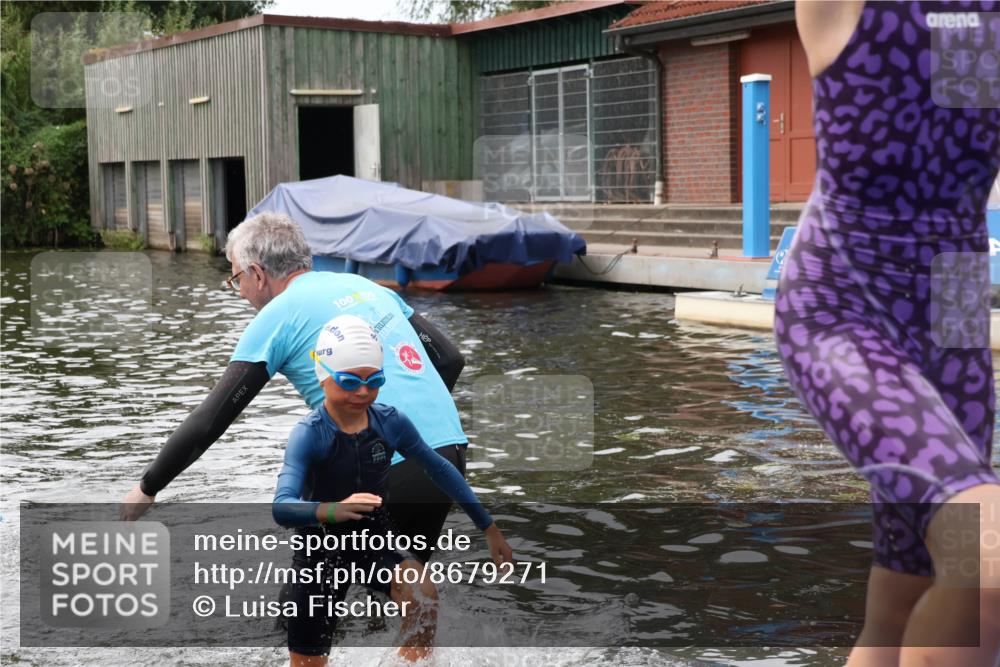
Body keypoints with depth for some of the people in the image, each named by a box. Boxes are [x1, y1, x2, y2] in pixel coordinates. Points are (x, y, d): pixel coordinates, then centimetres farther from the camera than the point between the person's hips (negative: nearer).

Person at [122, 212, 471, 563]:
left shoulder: (276, 317, 1)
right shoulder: (365, 285, 19)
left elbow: (208, 423, 0)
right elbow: (450, 359, 19)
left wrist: (146, 489, 10)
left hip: (387, 472, -6)